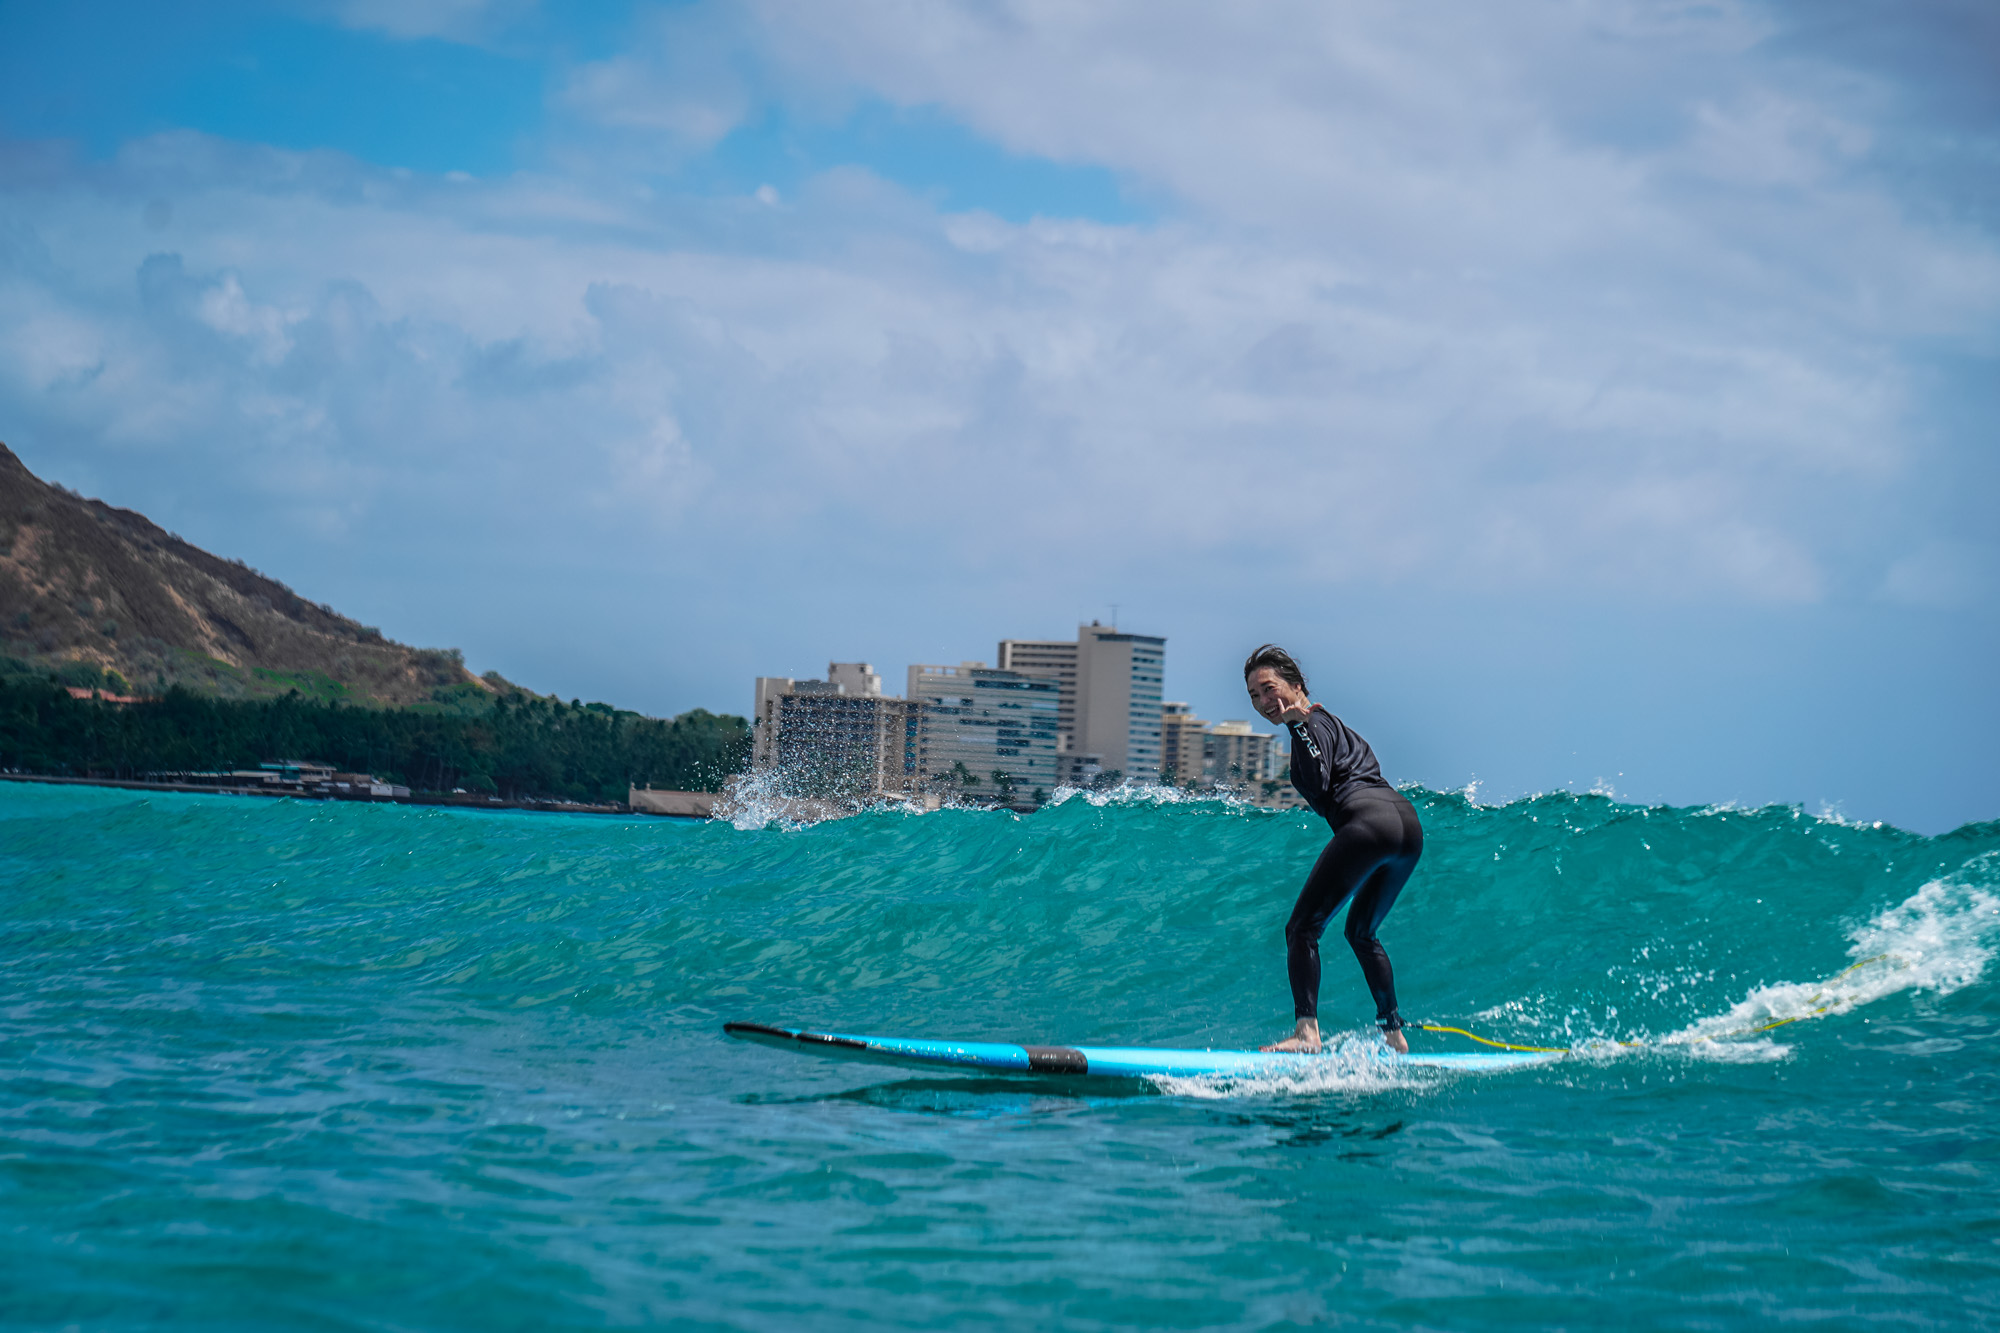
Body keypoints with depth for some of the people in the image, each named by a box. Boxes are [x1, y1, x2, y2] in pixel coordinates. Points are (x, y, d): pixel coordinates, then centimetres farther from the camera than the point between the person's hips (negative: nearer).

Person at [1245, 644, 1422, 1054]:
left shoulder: (1311, 725, 1)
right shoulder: (1327, 720, 29)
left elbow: (1320, 795, -13)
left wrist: (1299, 725, -16)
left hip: (1369, 822, -10)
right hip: (1409, 823, 10)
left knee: (1302, 928, -10)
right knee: (1361, 932, 26)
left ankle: (1307, 1032, -25)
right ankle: (1394, 1034, 27)